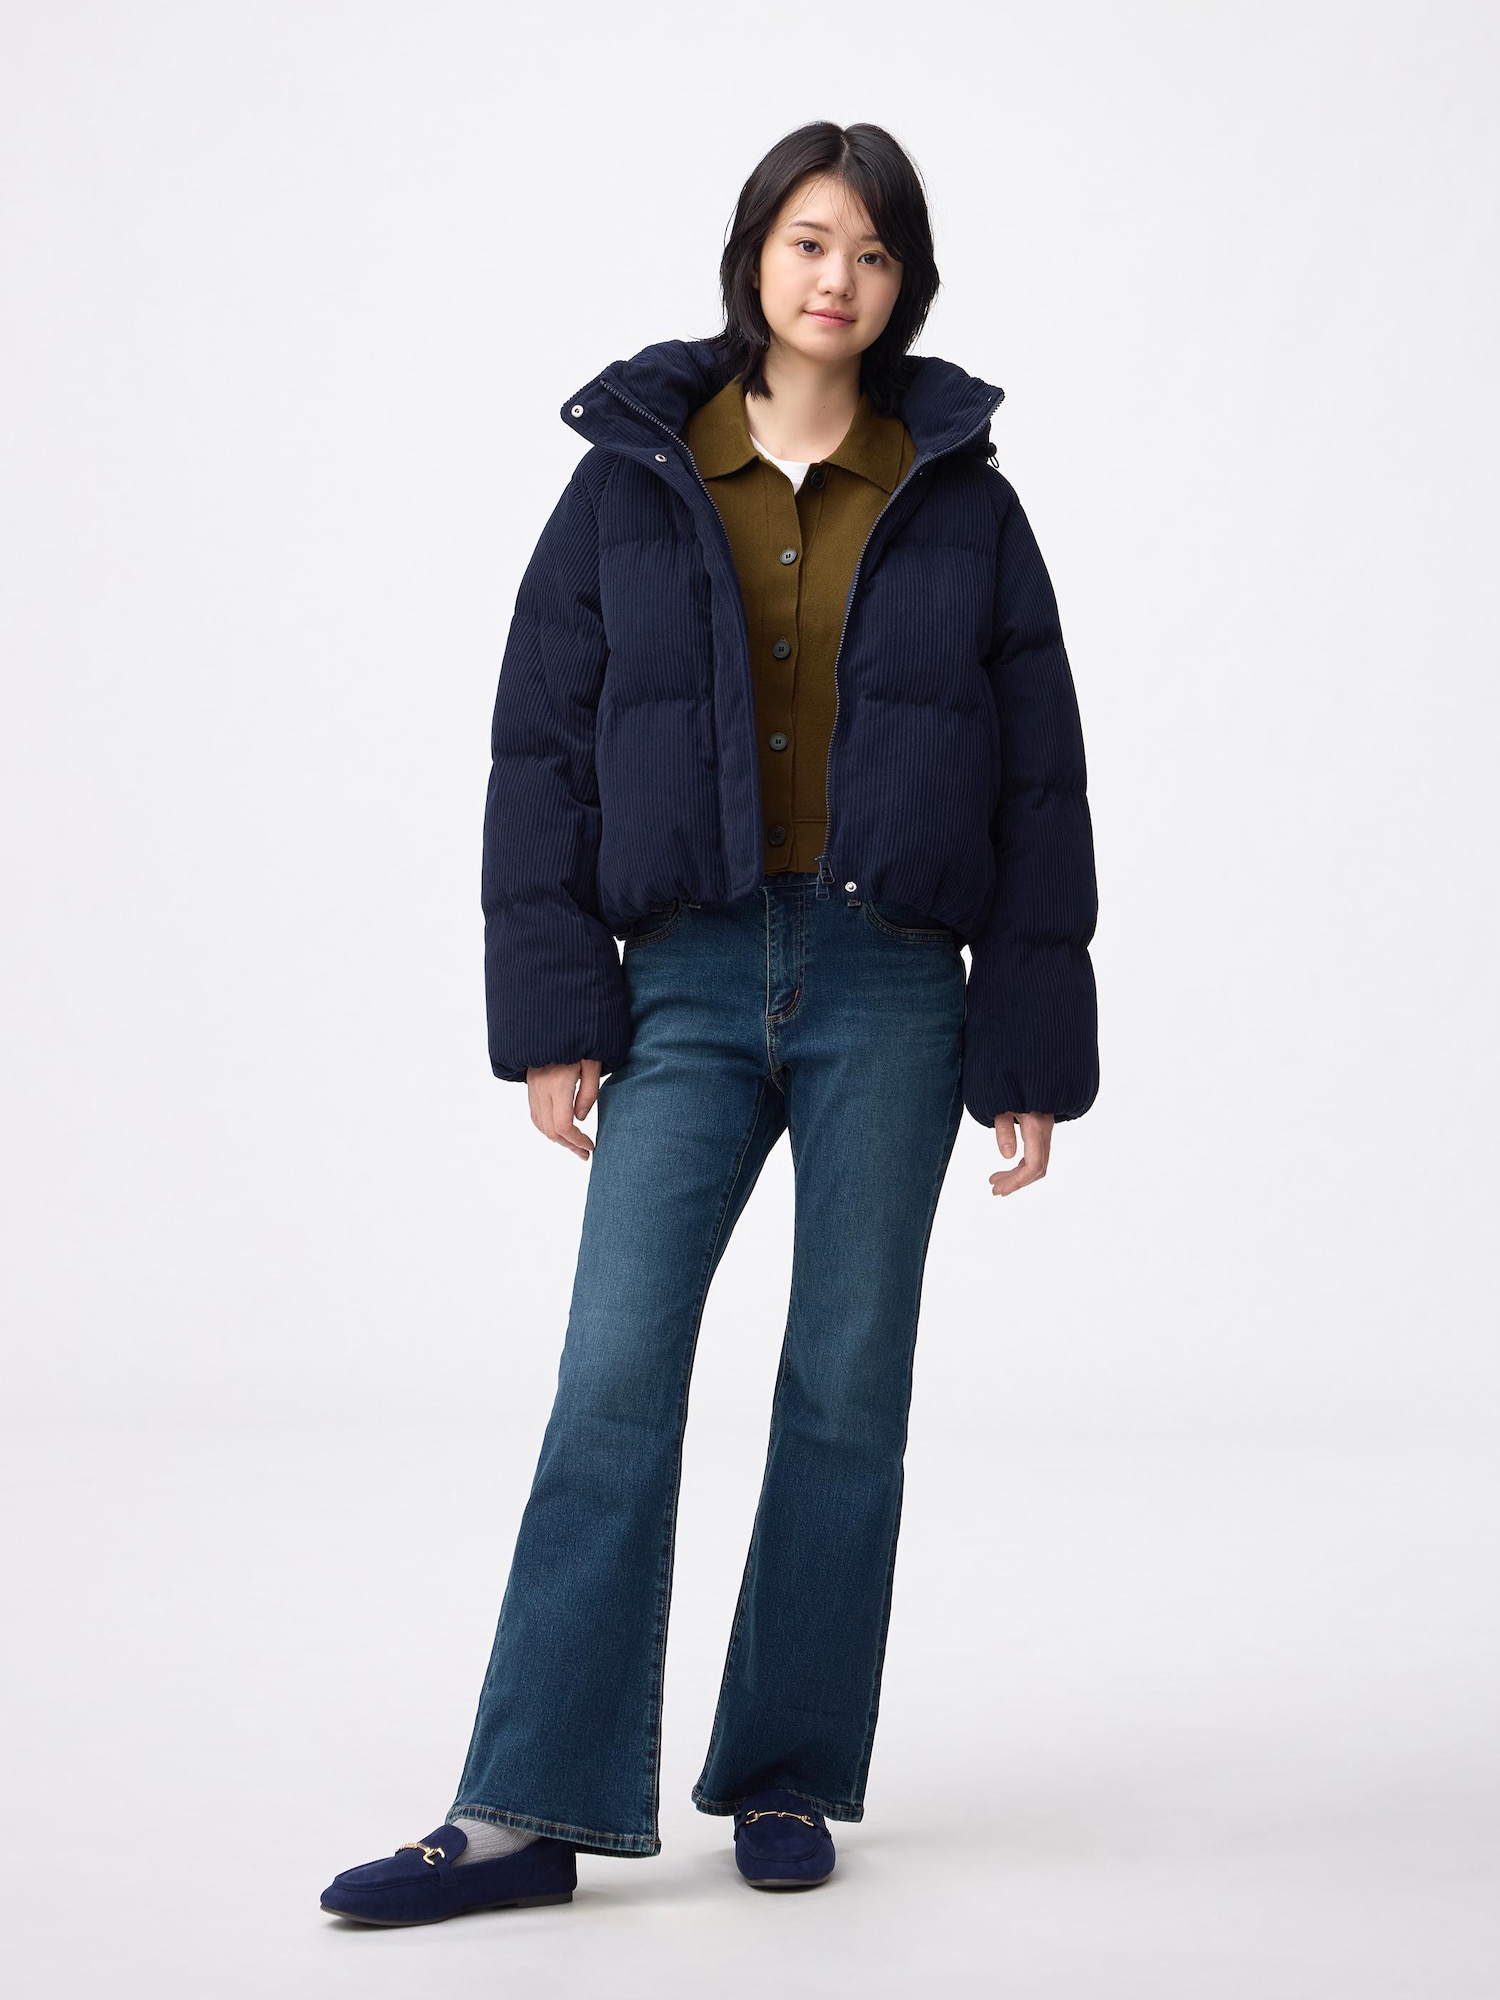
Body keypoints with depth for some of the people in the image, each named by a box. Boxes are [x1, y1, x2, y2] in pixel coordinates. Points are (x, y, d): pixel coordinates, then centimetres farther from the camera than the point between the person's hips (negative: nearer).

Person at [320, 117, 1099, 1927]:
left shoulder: (961, 503, 6)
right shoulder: (631, 481, 6)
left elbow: (1038, 785, 6)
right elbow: (542, 748, 5)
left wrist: (1032, 1057, 1)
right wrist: (550, 1012, -3)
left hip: (889, 992, 0)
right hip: (691, 982, 0)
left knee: (847, 1390, 5)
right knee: (612, 1378, -7)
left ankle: (787, 1779, 18)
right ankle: (530, 1814, -4)